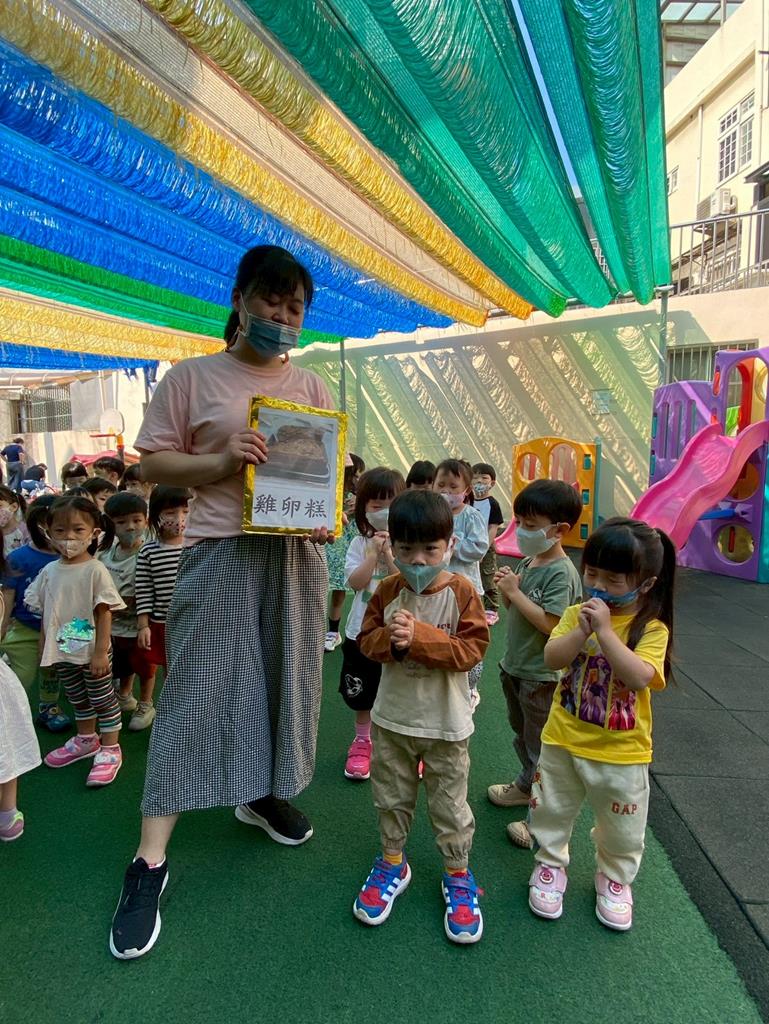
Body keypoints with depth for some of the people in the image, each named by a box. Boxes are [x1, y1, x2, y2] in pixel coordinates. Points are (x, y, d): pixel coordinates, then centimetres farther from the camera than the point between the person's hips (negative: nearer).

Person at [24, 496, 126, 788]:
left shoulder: (95, 570, -17)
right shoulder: (49, 571, 0)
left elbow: (104, 613, -16)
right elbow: (45, 613, 8)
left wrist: (101, 651, -17)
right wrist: (44, 648, 9)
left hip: (91, 652, -6)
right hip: (62, 652, 6)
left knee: (103, 699, 8)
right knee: (77, 700, 22)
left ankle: (110, 749, 21)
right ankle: (86, 740, 41)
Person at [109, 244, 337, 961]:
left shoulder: (311, 387, 13)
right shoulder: (191, 377, 2)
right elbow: (152, 463, 0)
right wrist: (221, 459, -16)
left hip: (297, 551, 5)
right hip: (221, 551, -4)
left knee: (287, 679, 12)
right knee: (195, 693, -5)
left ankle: (263, 794, 36)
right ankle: (149, 862, 5)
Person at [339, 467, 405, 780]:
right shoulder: (359, 544, -3)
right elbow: (356, 582, -14)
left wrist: (388, 552, -23)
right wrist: (374, 552, -21)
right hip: (362, 630, 2)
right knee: (361, 693, 18)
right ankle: (362, 742, 39)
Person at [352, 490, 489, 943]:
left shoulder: (461, 592, -14)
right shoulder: (388, 591, -5)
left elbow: (473, 648, -19)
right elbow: (367, 640, -1)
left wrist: (420, 636, -29)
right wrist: (389, 637, -24)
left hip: (445, 722, -3)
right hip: (393, 717, 3)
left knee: (450, 803, 12)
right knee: (391, 796, 20)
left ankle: (458, 875, 34)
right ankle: (393, 863, 42)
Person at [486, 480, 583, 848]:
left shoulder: (561, 572, -22)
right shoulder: (527, 562, 4)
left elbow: (550, 622, -30)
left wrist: (514, 592, -25)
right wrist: (506, 588, -7)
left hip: (541, 676, -9)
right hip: (515, 666, 9)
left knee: (541, 747, 5)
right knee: (522, 734, 26)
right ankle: (526, 786, 47)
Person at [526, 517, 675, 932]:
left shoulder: (652, 628, -15)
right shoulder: (577, 613, -5)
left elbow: (639, 677, -30)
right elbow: (552, 658, -15)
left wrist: (605, 630, -33)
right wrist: (583, 629, -28)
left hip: (621, 752, -2)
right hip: (563, 740, 3)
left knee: (622, 829, 17)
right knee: (551, 812, 19)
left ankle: (615, 879, 44)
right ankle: (550, 866, 43)